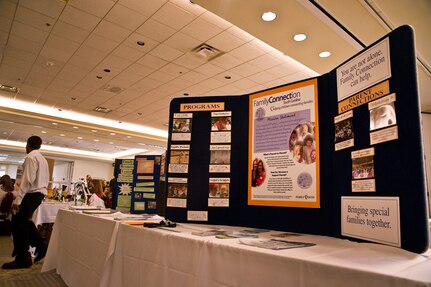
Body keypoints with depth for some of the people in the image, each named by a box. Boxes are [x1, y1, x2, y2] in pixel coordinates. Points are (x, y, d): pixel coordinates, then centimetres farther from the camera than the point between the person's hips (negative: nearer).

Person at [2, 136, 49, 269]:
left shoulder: (31, 157, -11)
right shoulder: (43, 159, 18)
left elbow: (28, 180, -20)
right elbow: (46, 180, 17)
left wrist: (17, 199, -20)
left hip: (32, 193, -9)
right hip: (40, 193, 9)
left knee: (18, 223, -2)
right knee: (24, 220, 19)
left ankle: (22, 258, 2)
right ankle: (41, 245, 16)